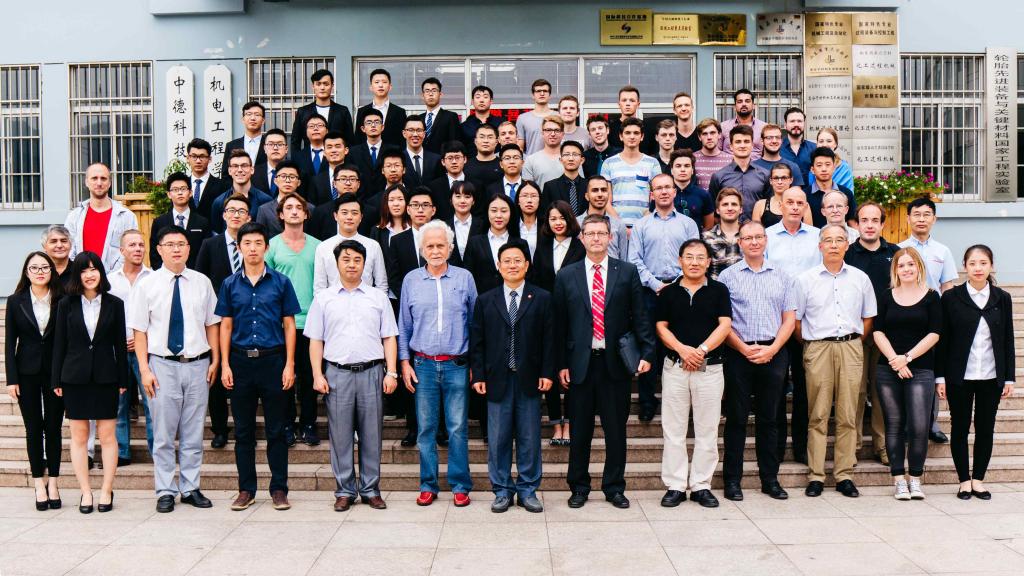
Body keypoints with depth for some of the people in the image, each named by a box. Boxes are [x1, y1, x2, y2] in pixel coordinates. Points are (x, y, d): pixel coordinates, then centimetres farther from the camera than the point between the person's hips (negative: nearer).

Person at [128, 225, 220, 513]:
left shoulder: (202, 282, 6)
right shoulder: (146, 285, 0)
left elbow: (212, 323, 10)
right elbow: (140, 330, -1)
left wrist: (215, 360, 5)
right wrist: (144, 369, -7)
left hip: (198, 365, 2)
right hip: (163, 365, -2)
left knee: (193, 433, 9)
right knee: (164, 435, 4)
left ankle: (190, 488, 19)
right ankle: (165, 491, 15)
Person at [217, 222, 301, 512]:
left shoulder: (280, 282, 2)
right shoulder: (230, 284, 7)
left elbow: (289, 325, 3)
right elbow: (225, 326, 9)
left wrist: (289, 365, -4)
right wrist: (225, 365, 0)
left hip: (273, 360, -2)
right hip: (241, 360, 2)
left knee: (276, 429, 4)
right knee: (243, 430, 8)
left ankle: (279, 489, 13)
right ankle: (246, 489, 18)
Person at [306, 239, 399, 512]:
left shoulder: (378, 297, 10)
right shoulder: (323, 298, 9)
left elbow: (389, 338, 8)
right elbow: (316, 340, 8)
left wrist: (391, 372, -1)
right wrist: (317, 374, -1)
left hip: (371, 371, 0)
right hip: (337, 373, 0)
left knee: (371, 434, 4)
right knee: (340, 435, 3)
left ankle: (371, 489, 14)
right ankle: (344, 490, 13)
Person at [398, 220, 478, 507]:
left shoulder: (464, 278, 3)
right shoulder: (411, 280, 6)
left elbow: (475, 323, 7)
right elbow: (404, 325, 10)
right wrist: (404, 362, 4)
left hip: (456, 365, -1)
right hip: (423, 365, 1)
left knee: (458, 429, 1)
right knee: (426, 428, 6)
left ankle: (460, 485, 12)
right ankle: (428, 485, 17)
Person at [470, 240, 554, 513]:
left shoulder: (542, 299, 5)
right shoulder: (485, 301, 7)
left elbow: (549, 339, 2)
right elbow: (477, 342, 5)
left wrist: (547, 373, -4)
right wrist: (478, 375, -2)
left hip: (529, 379, 0)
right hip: (497, 380, 1)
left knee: (529, 438, 6)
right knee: (498, 439, 5)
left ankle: (527, 490, 18)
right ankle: (502, 490, 17)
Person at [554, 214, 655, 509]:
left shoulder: (627, 272, 4)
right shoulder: (567, 275, 5)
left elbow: (640, 316, 4)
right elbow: (559, 324, 4)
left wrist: (646, 353, -6)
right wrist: (561, 364, 0)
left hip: (615, 362, 0)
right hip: (580, 363, 0)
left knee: (616, 430, 7)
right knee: (580, 431, 8)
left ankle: (614, 488, 21)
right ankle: (579, 487, 21)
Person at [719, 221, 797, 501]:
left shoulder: (782, 277, 10)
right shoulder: (728, 276, 3)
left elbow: (789, 319, 7)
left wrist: (772, 349, -6)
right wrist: (744, 348, -10)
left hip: (774, 353, 2)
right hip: (739, 353, -2)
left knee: (769, 418, 8)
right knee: (736, 418, 2)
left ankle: (770, 479, 16)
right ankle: (732, 480, 8)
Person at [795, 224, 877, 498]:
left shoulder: (860, 278, 9)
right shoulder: (805, 279, 4)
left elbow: (868, 318, 16)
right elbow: (795, 320, 7)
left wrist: (853, 342, 8)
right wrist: (812, 344, 5)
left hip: (851, 348, 2)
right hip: (817, 349, -2)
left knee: (848, 416, 3)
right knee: (817, 416, -1)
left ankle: (845, 475, 9)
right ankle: (816, 476, 3)